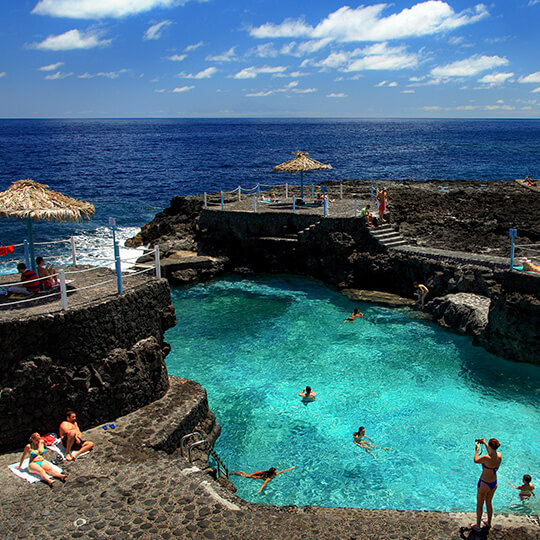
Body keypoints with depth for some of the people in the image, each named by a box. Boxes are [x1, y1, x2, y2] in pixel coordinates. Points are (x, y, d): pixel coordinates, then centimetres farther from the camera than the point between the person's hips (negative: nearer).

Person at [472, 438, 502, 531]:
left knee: (479, 504, 14)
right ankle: (489, 523, 42)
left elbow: (476, 460, -12)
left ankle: (478, 525, 27)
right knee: (489, 502, 27)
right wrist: (485, 444, 14)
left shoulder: (486, 458, -32)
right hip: (494, 483, 6)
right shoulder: (499, 455, -13)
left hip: (484, 484, -6)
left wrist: (477, 448, -2)